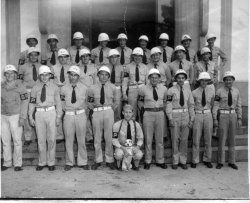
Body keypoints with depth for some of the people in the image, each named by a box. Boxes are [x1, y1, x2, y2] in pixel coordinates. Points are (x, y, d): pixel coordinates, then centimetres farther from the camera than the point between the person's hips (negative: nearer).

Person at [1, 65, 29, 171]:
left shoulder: (20, 86, -2)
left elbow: (24, 102, -4)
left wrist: (22, 117, -10)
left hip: (15, 116, -4)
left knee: (17, 140, -1)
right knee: (5, 141, 7)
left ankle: (17, 164, 8)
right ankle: (7, 163, 19)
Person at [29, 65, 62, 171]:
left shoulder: (54, 87, 4)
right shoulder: (35, 88, 6)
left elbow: (58, 102, 5)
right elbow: (31, 103, 7)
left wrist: (58, 116, 0)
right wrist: (30, 116, 3)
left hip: (51, 112, -1)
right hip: (39, 113, 1)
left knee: (51, 139, 3)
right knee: (41, 139, 7)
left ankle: (51, 162, 16)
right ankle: (41, 162, 21)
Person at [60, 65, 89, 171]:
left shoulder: (83, 88, 5)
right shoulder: (64, 88, 4)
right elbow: (62, 103, 13)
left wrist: (85, 114, 11)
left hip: (81, 115, 0)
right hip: (68, 115, 0)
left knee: (81, 140, 6)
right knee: (68, 140, 5)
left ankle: (82, 162, 19)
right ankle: (69, 162, 19)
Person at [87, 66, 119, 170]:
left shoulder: (112, 87, 5)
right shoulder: (93, 88, 2)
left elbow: (116, 101, 16)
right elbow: (89, 102, 14)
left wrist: (111, 110, 6)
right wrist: (93, 107, 1)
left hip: (108, 112, 0)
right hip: (96, 113, 0)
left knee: (108, 137, 3)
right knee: (97, 138, 6)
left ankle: (109, 160, 16)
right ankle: (98, 160, 19)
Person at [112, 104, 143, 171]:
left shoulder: (136, 125, -6)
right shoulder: (117, 125, -12)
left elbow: (140, 138, 3)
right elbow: (114, 140, -9)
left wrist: (137, 147, -18)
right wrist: (123, 148, -23)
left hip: (133, 147, 1)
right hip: (121, 147, -1)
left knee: (139, 155, -31)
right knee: (119, 154, -36)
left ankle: (136, 165, 5)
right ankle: (118, 165, 0)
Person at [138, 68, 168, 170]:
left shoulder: (164, 89, 3)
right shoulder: (143, 89, -4)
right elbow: (140, 100, 12)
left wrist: (163, 110, 9)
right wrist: (143, 108, 3)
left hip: (160, 114, 2)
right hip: (148, 114, -2)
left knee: (160, 139, 10)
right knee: (148, 139, 4)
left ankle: (160, 161, 22)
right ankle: (147, 161, 16)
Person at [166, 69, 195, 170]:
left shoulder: (188, 90, 7)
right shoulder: (171, 90, -3)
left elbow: (191, 105, 9)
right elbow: (169, 105, -6)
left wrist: (191, 119, 4)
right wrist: (170, 119, -11)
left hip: (185, 115, 3)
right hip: (175, 116, -3)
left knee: (184, 139, 7)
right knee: (175, 139, 3)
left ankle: (183, 161, 18)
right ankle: (175, 161, 14)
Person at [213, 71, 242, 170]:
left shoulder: (236, 91, 5)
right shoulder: (219, 91, -7)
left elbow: (238, 106, 8)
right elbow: (215, 106, -7)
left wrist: (239, 119, 2)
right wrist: (215, 119, -11)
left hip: (233, 116, 4)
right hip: (223, 116, -3)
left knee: (232, 139, 8)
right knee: (222, 139, -1)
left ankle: (231, 162, 18)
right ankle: (220, 162, 10)